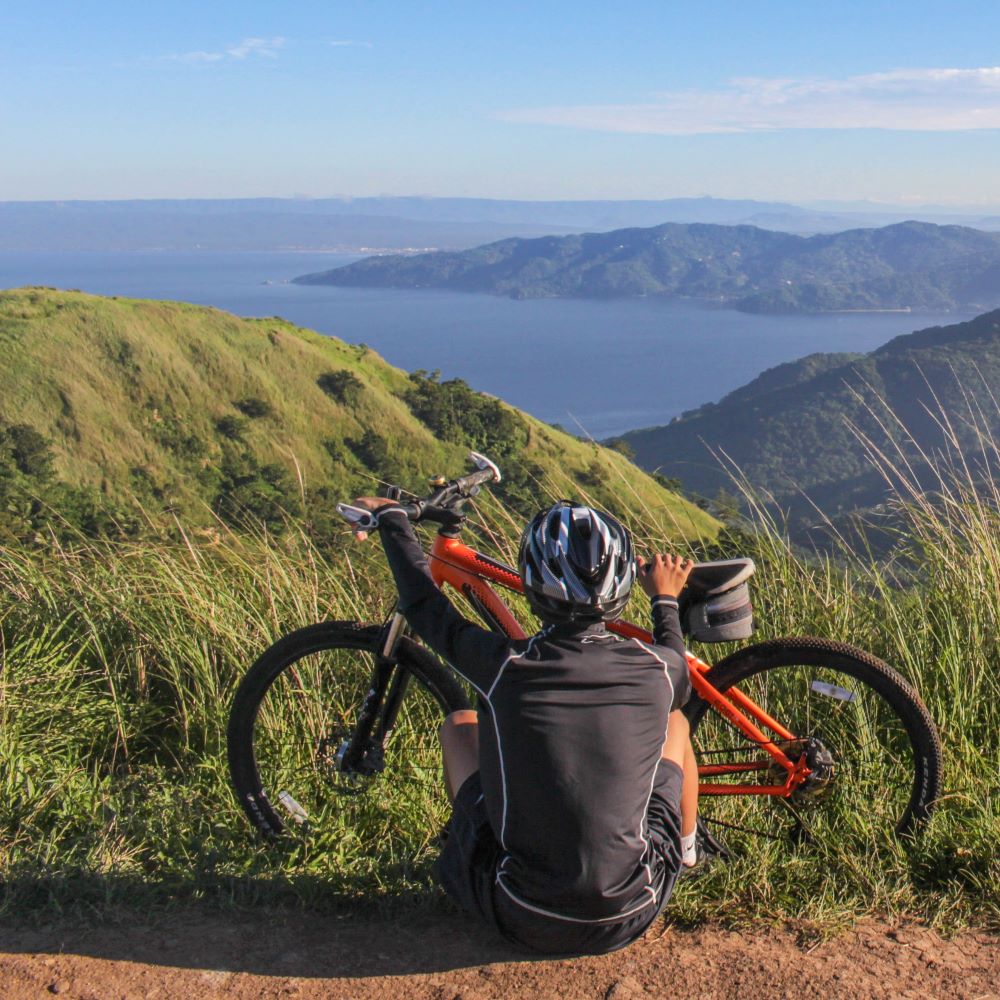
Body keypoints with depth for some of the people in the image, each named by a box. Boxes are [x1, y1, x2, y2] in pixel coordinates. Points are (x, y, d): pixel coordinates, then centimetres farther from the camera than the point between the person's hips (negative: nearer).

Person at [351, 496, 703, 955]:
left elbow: (424, 605, 3)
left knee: (459, 725, 19)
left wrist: (391, 517, 19)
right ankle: (687, 851, 43)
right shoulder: (657, 668, -13)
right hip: (629, 917, 1)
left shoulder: (505, 666, -17)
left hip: (523, 921, -1)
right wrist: (666, 599, 31)